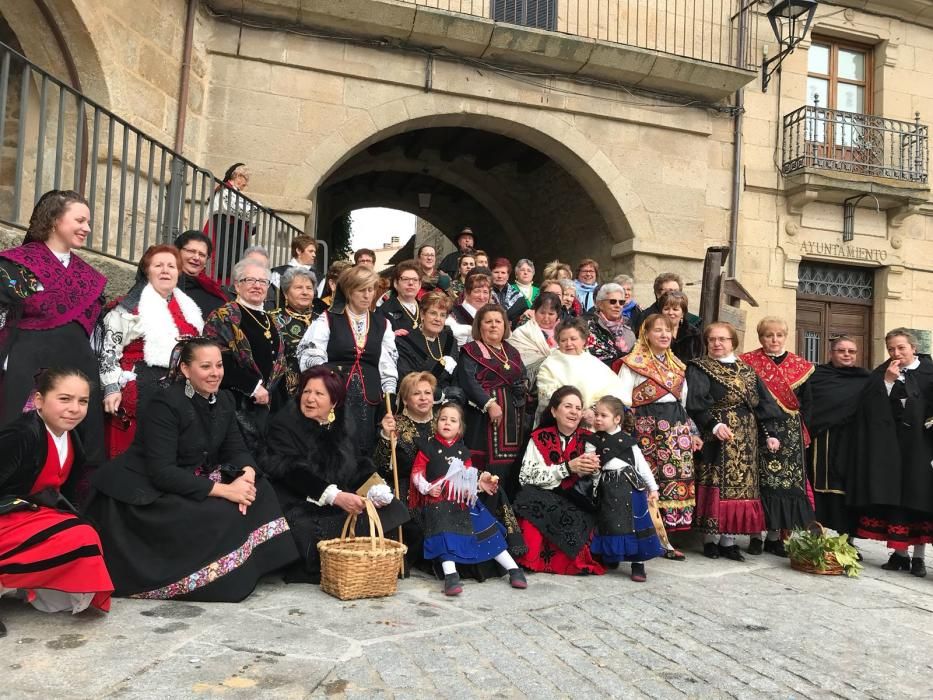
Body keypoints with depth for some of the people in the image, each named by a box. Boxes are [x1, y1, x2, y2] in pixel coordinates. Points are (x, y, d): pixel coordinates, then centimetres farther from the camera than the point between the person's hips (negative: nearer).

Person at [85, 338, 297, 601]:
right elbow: (162, 472, -28)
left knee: (258, 489, -13)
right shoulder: (166, 403, -21)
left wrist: (247, 473, -24)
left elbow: (236, 449, 2)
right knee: (220, 513, -28)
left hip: (196, 481, 8)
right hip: (151, 492, -7)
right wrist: (223, 490, -32)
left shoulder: (223, 400, 2)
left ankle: (245, 569, -4)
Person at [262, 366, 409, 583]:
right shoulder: (284, 424, -8)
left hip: (341, 507, 6)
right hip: (300, 509, -5)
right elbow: (294, 472, -19)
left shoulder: (346, 425, 10)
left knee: (396, 510, -9)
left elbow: (358, 466, 10)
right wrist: (334, 496, -31)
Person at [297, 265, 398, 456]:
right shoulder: (327, 320, 5)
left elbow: (388, 366, 13)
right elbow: (311, 358, -1)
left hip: (369, 400, 3)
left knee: (363, 451, 3)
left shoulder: (382, 324, 15)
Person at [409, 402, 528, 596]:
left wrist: (480, 482, -4)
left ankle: (513, 569, 2)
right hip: (437, 501, -4)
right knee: (445, 533, -26)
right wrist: (427, 488, -16)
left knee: (486, 529, -2)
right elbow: (416, 473, 0)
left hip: (462, 501, 4)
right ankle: (450, 575, -32)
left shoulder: (462, 451, 16)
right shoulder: (428, 448, 3)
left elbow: (469, 477, 16)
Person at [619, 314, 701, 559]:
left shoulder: (677, 365, 19)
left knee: (676, 478, 2)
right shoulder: (633, 363, 0)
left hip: (677, 426, 6)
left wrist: (692, 432, 17)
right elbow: (623, 401, -6)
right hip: (647, 427, -6)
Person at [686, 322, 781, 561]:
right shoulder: (699, 369, -1)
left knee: (740, 485, 4)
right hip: (716, 439, -5)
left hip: (745, 439, 5)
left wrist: (768, 433, 4)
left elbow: (762, 403, 13)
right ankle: (710, 539, 3)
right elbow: (696, 403, -13)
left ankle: (729, 540, 10)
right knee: (716, 485, -6)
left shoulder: (746, 370, 15)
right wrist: (714, 424, -27)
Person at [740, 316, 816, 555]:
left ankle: (775, 536, 11)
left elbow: (806, 400, 12)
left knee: (786, 480, 2)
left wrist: (794, 421, 3)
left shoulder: (799, 365, 9)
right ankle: (755, 534, 6)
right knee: (759, 479, -3)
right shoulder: (748, 363, 1)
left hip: (789, 432, 3)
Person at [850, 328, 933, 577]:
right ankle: (899, 553, 11)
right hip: (890, 447, 1)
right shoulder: (881, 373, 4)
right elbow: (869, 406, -6)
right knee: (893, 497, 1)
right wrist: (887, 381, -14)